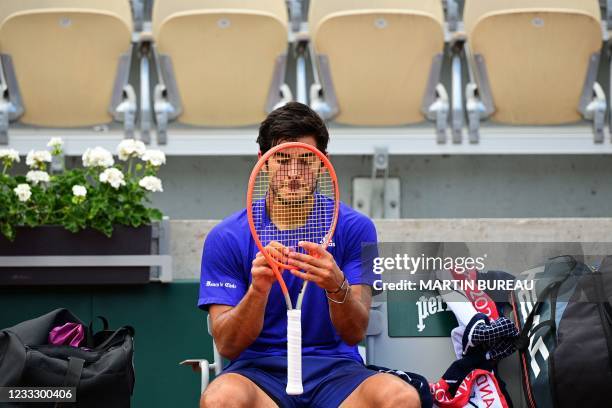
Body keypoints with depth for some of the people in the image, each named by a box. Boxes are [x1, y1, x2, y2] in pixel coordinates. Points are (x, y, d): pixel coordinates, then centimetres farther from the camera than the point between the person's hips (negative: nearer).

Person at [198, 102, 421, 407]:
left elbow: (355, 334, -4)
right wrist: (259, 289, -23)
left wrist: (337, 287, -26)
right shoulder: (226, 238, 0)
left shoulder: (354, 228, 2)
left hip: (335, 369, 1)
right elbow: (227, 345, -5)